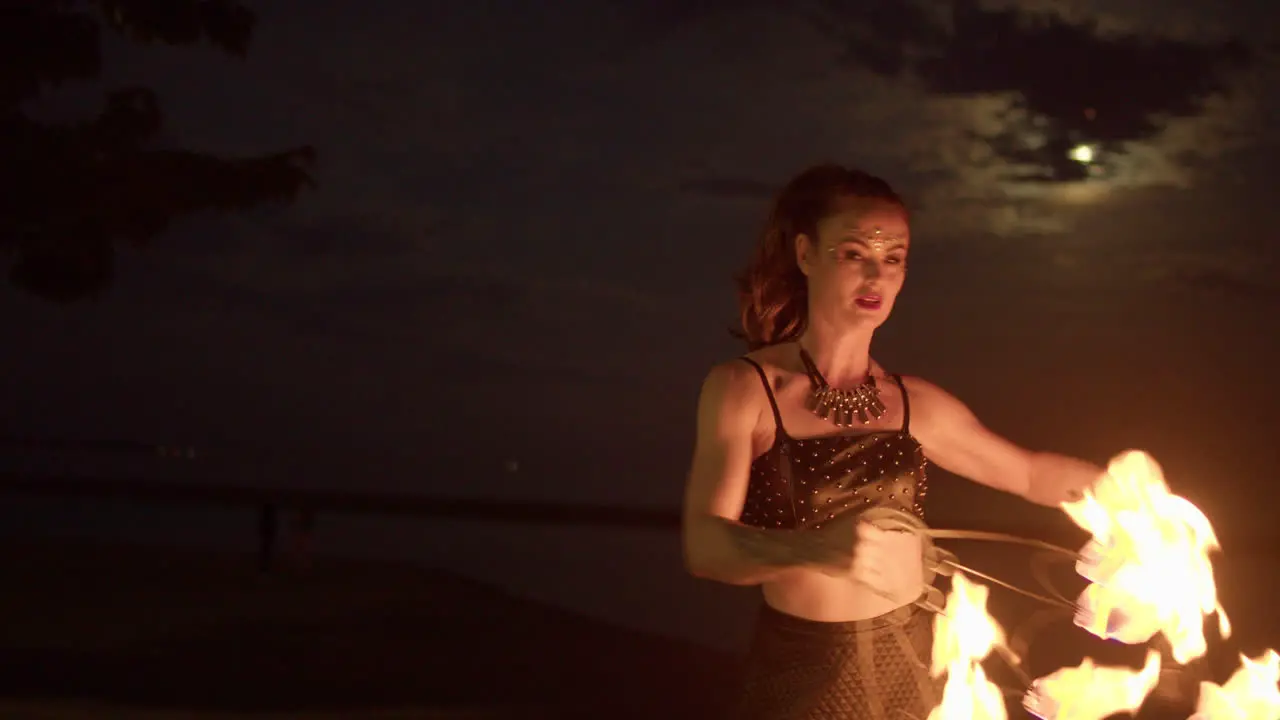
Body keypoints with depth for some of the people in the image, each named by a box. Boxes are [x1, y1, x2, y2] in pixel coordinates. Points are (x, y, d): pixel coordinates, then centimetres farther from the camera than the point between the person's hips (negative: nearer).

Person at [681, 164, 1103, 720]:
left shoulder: (914, 403, 3)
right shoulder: (744, 389, -9)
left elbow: (1030, 472, 16)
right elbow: (705, 546, -21)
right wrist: (820, 550, -38)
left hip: (914, 669, 4)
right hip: (802, 673, -3)